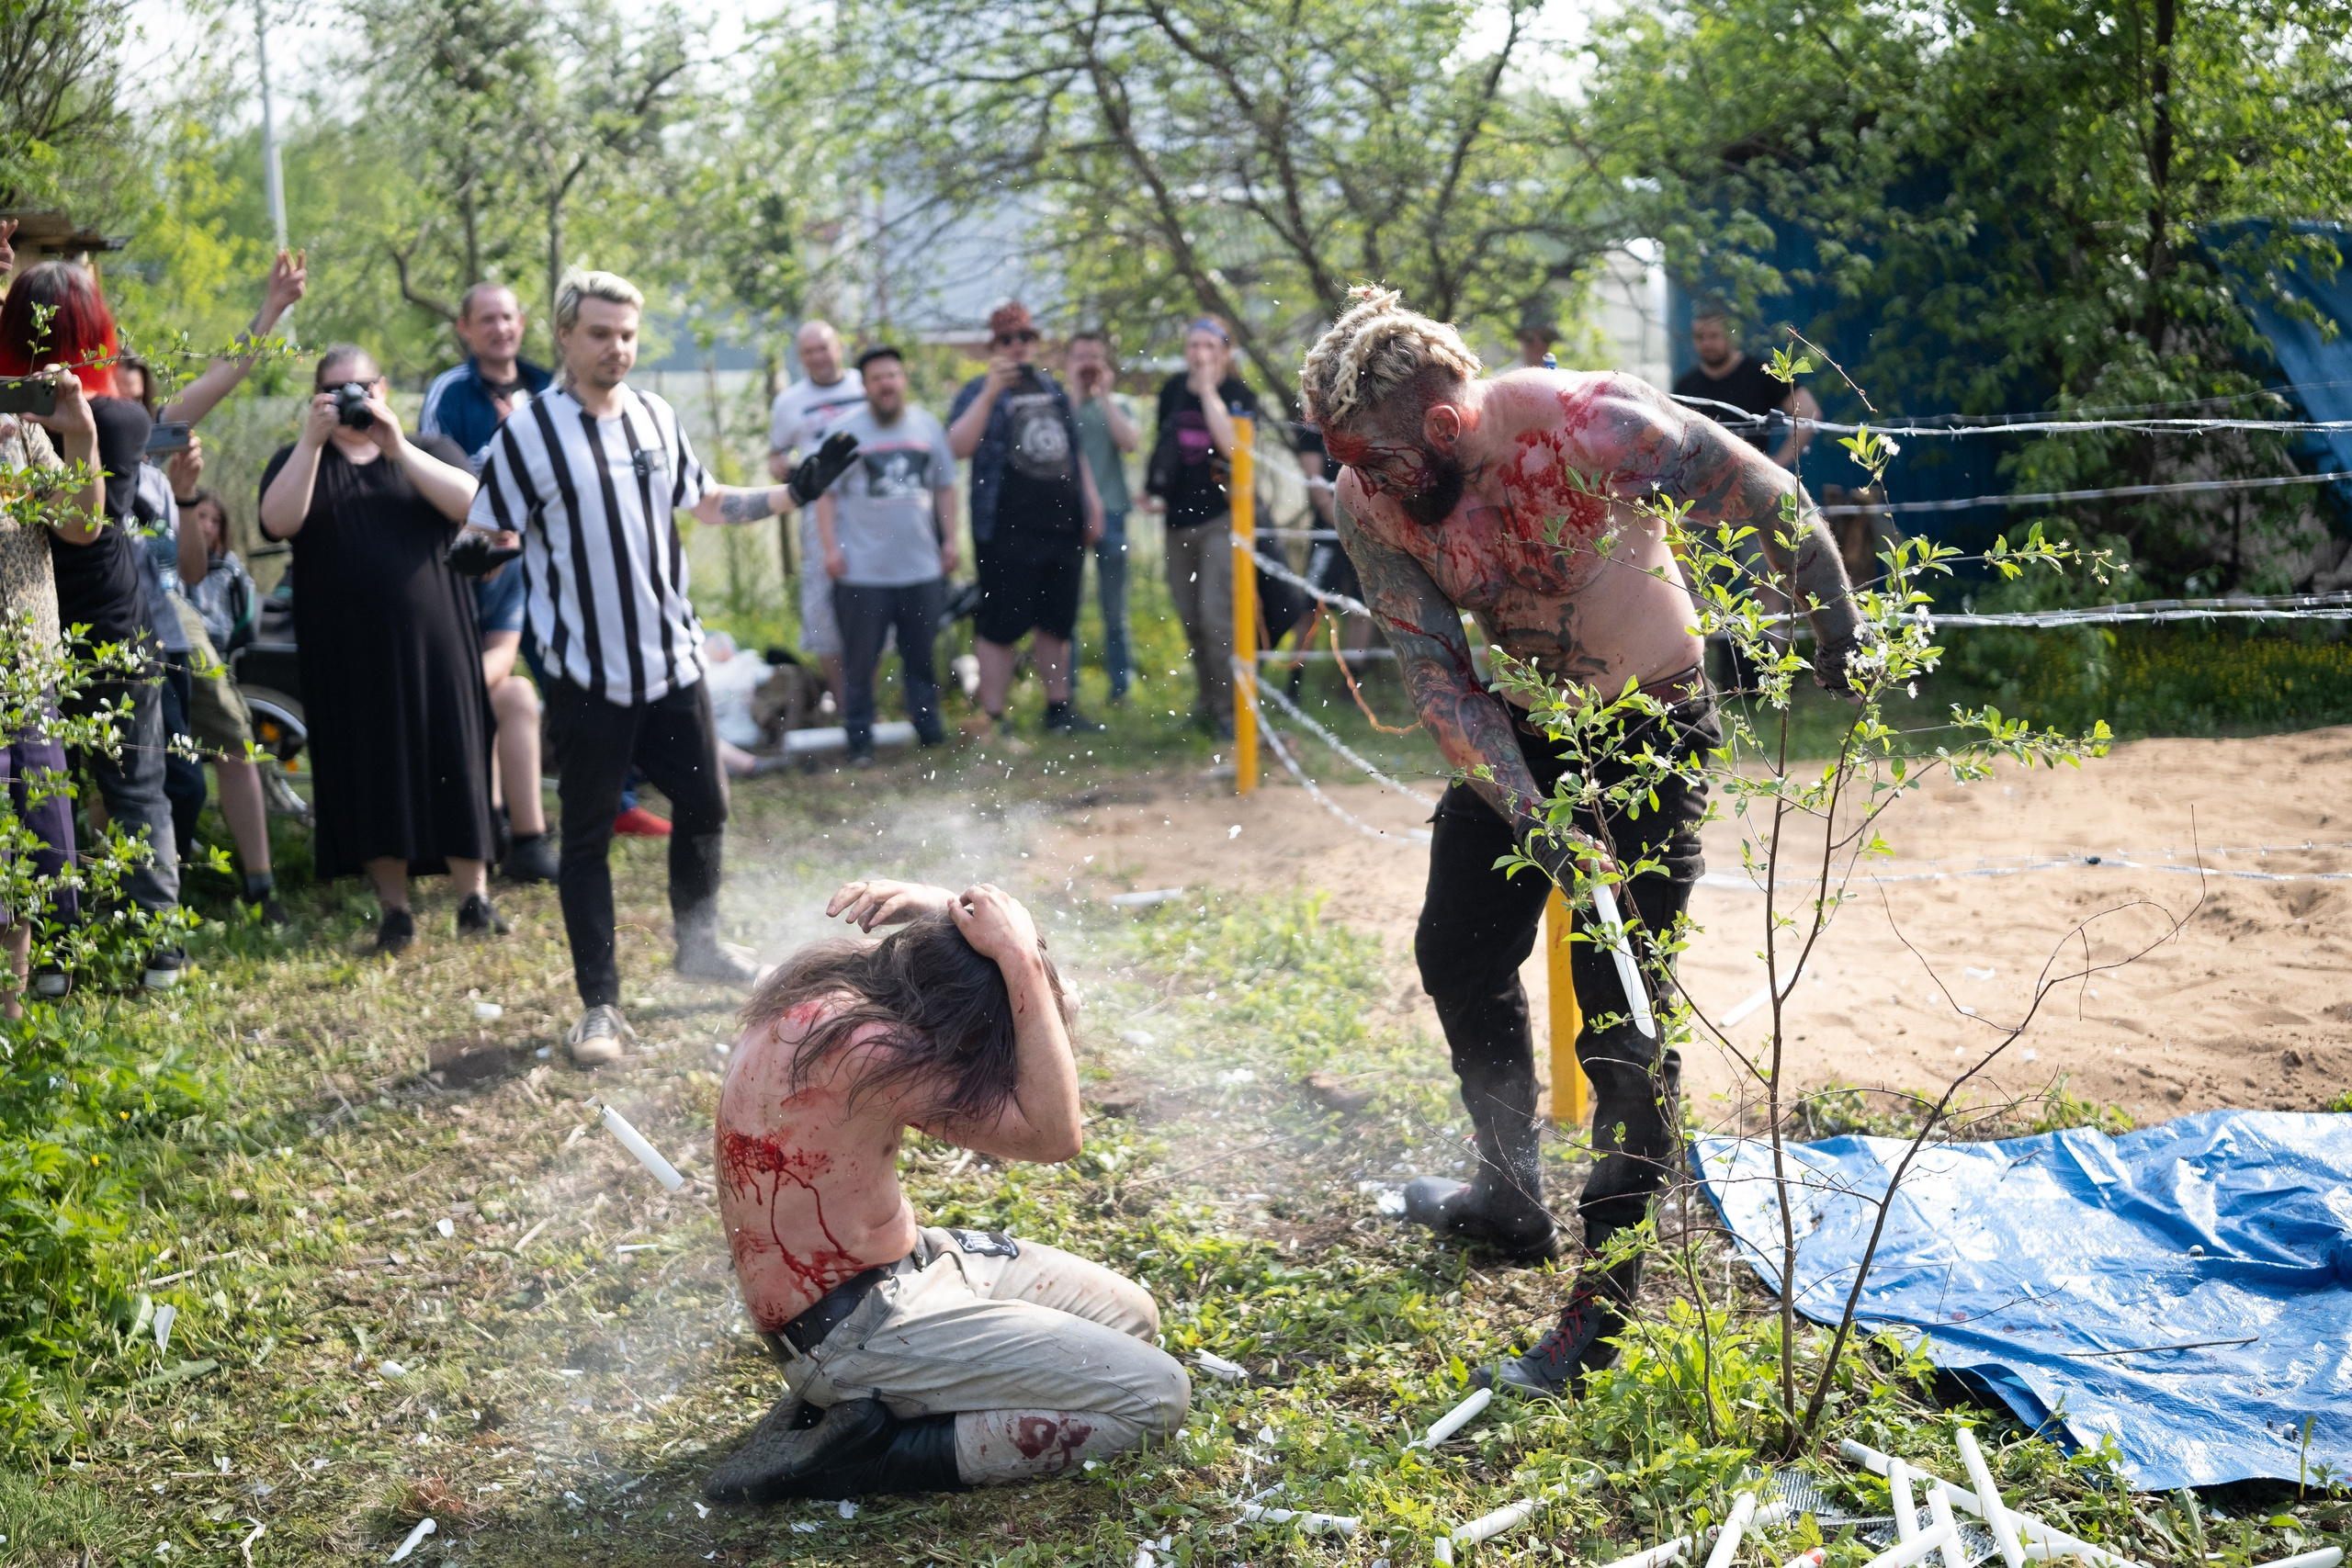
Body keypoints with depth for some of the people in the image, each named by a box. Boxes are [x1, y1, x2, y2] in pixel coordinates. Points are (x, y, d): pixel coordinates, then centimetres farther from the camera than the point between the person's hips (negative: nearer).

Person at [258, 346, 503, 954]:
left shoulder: (430, 450, 13)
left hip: (432, 640, 0)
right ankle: (395, 910, 7)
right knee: (371, 773, 0)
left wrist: (398, 448, -15)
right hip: (348, 651, 0)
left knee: (450, 763, -2)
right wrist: (313, 440, -15)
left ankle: (474, 899, 6)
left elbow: (471, 505, -8)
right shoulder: (298, 460, 12)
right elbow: (279, 521, -9)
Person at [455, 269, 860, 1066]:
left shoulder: (657, 418, 6)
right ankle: (600, 1005, 10)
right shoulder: (528, 433, -10)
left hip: (673, 662, 5)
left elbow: (704, 503, 19)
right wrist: (475, 554, -32)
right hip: (587, 678, -5)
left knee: (705, 806, 16)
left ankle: (699, 944, 39)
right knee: (587, 837, 1)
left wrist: (794, 493, 12)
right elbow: (485, 536, -9)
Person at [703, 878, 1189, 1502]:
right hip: (853, 1327, -10)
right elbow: (1053, 1134, -25)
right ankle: (873, 1454, -9)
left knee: (1133, 1315, 18)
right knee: (1157, 1397, -10)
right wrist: (1020, 961, -25)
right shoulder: (860, 1047, -30)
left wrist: (941, 906, -10)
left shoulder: (831, 980, -1)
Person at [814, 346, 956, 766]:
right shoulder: (845, 432, -2)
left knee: (922, 656, 10)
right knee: (860, 660, 1)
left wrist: (950, 540, 9)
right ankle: (860, 740, 8)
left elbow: (945, 487, 15)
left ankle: (929, 727, 22)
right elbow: (826, 494, -3)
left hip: (922, 567, 3)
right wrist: (830, 548, -11)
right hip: (863, 570, -3)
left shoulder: (929, 427, 9)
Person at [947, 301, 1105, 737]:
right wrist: (990, 393, -24)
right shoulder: (981, 392, -1)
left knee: (1056, 623, 13)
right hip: (1009, 533, -6)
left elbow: (1074, 450, 25)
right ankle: (993, 719, 1)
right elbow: (957, 447, -18)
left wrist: (1090, 500, 19)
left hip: (1063, 526, 6)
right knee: (1000, 627, -4)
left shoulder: (1053, 389, 17)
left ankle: (1060, 709, 23)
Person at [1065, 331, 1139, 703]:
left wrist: (1104, 394, -6)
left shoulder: (1117, 404, 10)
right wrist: (1075, 390, -10)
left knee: (1114, 609, 6)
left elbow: (1130, 443, -8)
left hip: (1109, 511, 1)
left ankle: (1121, 684, 13)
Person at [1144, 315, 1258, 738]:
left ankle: (1230, 711, -5)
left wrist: (1208, 389, -19)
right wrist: (1154, 489, 12)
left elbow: (1231, 444, -24)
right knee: (1191, 619, 10)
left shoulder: (1239, 395, -6)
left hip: (1220, 517, -5)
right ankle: (1206, 701, 24)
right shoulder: (1172, 390, 8)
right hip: (1179, 517, 6)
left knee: (1217, 616, -14)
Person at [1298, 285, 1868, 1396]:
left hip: (1650, 724, -6)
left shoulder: (1591, 427, -32)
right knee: (1458, 951, 14)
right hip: (1521, 722, 6)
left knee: (1621, 1005, -9)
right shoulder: (1369, 503, -17)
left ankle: (1605, 1302, -1)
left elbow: (1772, 504, -19)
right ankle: (1512, 1199, 36)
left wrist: (1836, 625, -5)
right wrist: (1530, 818, -29)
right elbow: (1436, 677, -15)